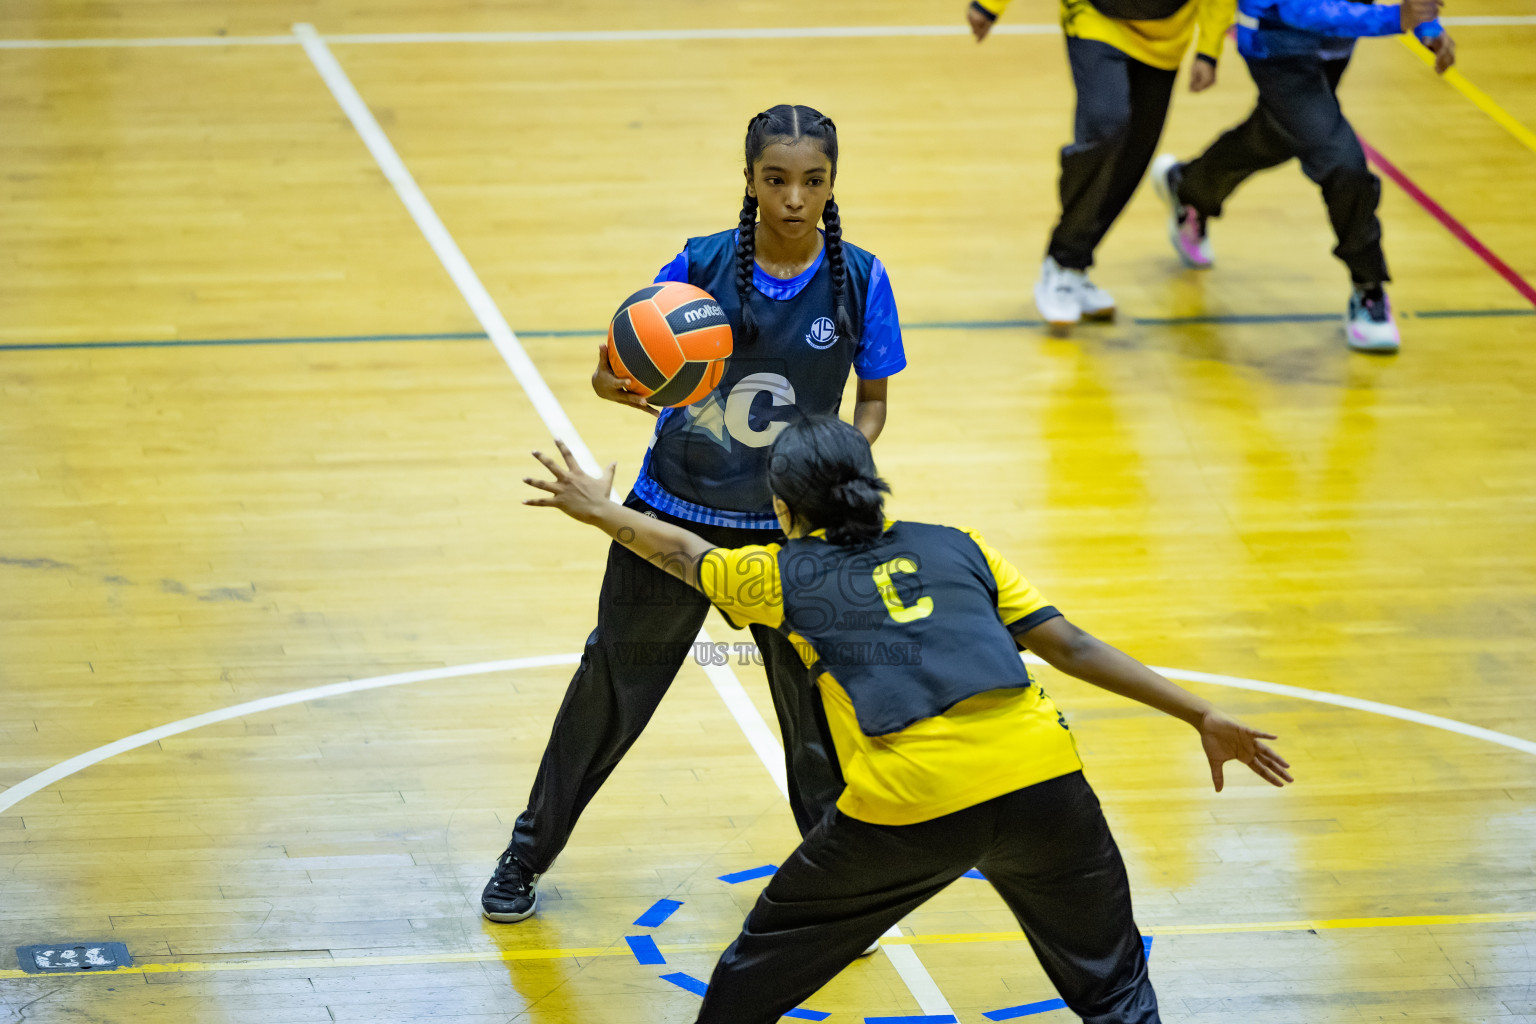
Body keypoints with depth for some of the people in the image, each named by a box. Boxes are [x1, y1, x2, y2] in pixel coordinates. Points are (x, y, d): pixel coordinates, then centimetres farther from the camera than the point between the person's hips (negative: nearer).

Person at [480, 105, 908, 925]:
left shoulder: (859, 280, -11)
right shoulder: (703, 264, -15)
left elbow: (872, 400, 1)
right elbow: (624, 363, -12)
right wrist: (611, 381, -36)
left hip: (788, 527, 0)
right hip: (674, 513, 0)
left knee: (813, 696, 4)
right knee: (613, 683, 11)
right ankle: (530, 849, 30)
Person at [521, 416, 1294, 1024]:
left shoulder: (787, 574, 16)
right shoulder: (955, 547, 20)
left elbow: (683, 552, 35)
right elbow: (1071, 647, 14)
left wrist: (599, 511, 54)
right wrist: (1203, 717, 15)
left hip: (908, 811, -2)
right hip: (1040, 780, 2)